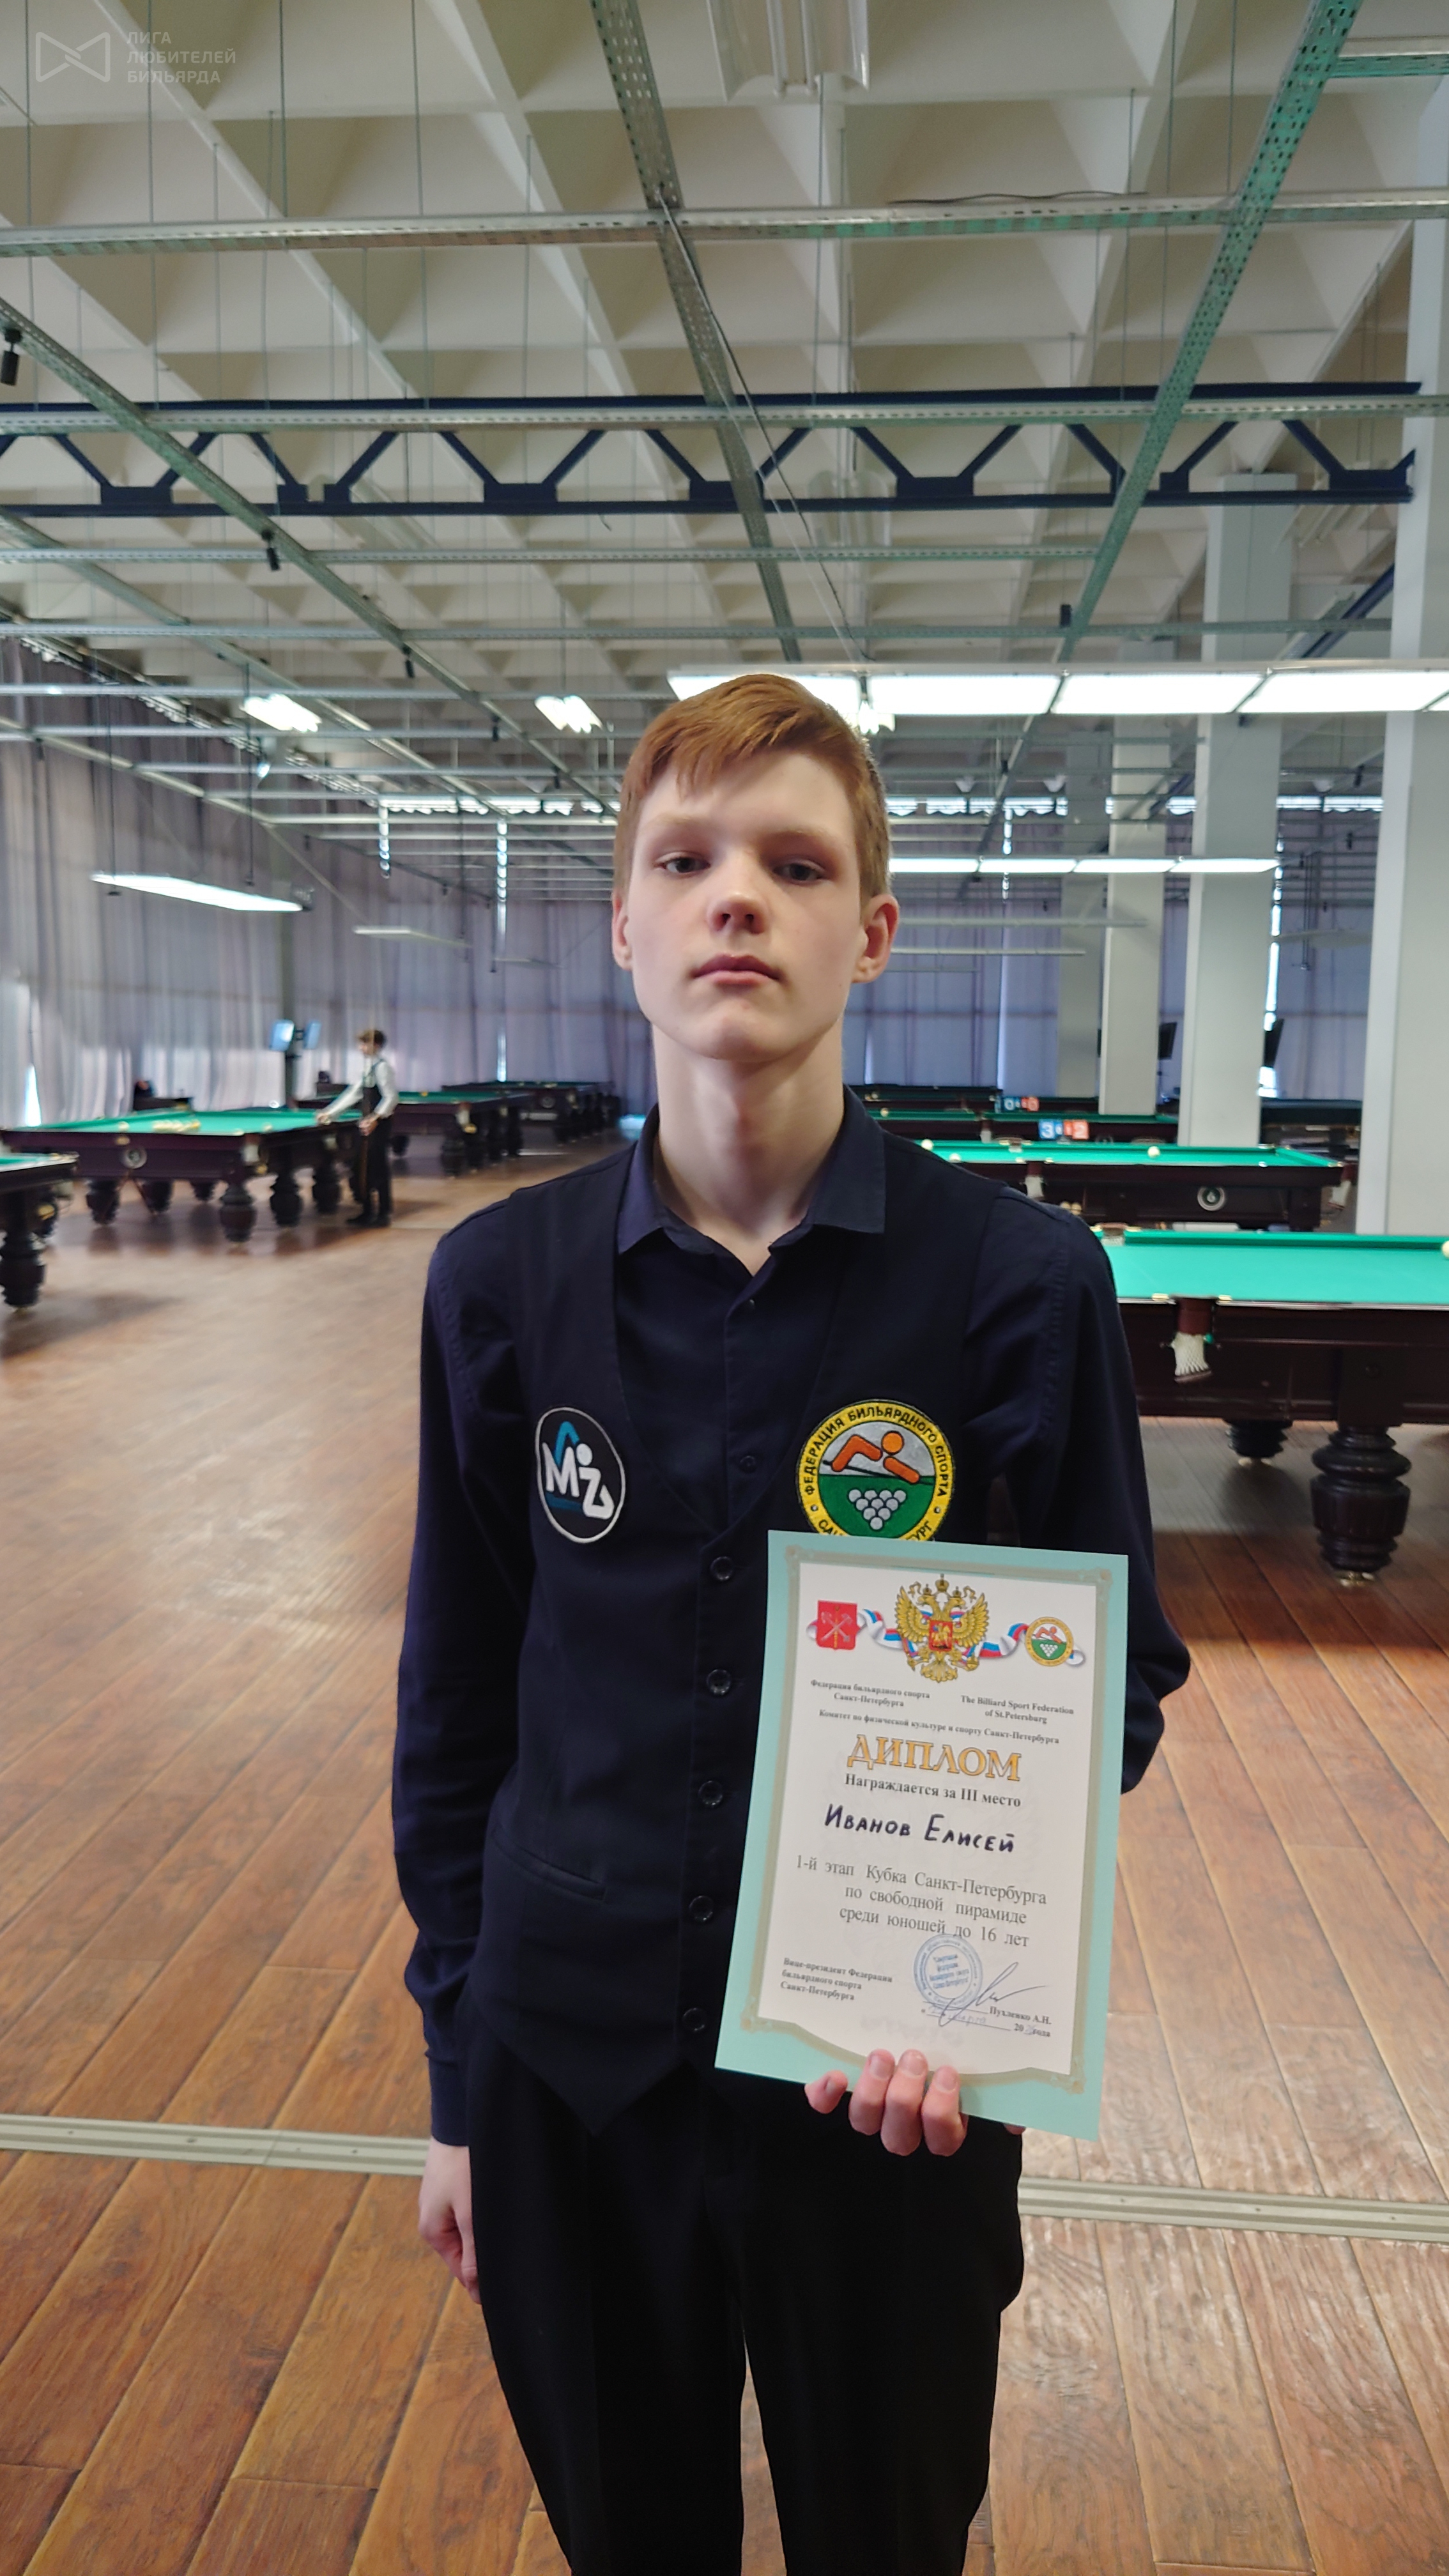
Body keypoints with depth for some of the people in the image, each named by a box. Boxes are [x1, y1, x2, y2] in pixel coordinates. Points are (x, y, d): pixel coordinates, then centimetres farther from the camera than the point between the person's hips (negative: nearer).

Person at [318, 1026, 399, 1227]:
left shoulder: (382, 1067, -13)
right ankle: (368, 1212, 18)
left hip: (380, 1126, -9)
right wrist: (330, 1112, 17)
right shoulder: (367, 1067, 14)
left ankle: (384, 1214, 1)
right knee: (366, 1169, 11)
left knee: (380, 1168, -5)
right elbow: (354, 1093, 19)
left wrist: (376, 1117, -28)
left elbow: (391, 1097, -19)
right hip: (368, 1124, 9)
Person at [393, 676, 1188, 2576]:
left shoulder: (1022, 1280, -13)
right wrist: (462, 2072, 6)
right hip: (570, 2066, 2)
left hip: (897, 2086, -1)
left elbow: (1117, 1677, -3)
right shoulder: (501, 1280, -7)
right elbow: (459, 1700, 2)